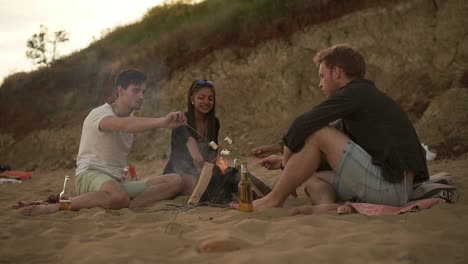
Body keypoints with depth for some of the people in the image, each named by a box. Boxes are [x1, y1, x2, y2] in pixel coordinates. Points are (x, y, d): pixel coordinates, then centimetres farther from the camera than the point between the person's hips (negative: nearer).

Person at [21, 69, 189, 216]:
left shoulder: (131, 118, 19)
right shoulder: (99, 114, -9)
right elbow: (123, 125, -32)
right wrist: (162, 122, -47)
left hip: (118, 181, 7)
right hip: (91, 175, -7)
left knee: (176, 181, -11)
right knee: (119, 198, -43)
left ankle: (130, 205, -32)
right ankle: (53, 208, -24)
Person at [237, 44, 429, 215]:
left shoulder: (356, 93, -7)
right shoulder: (367, 96, 23)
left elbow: (302, 124, -16)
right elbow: (332, 148, 28)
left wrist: (287, 157, 1)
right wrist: (285, 162, 26)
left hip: (390, 186, -10)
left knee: (316, 133, -10)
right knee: (312, 177, 16)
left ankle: (274, 199, -2)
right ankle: (326, 205, -16)